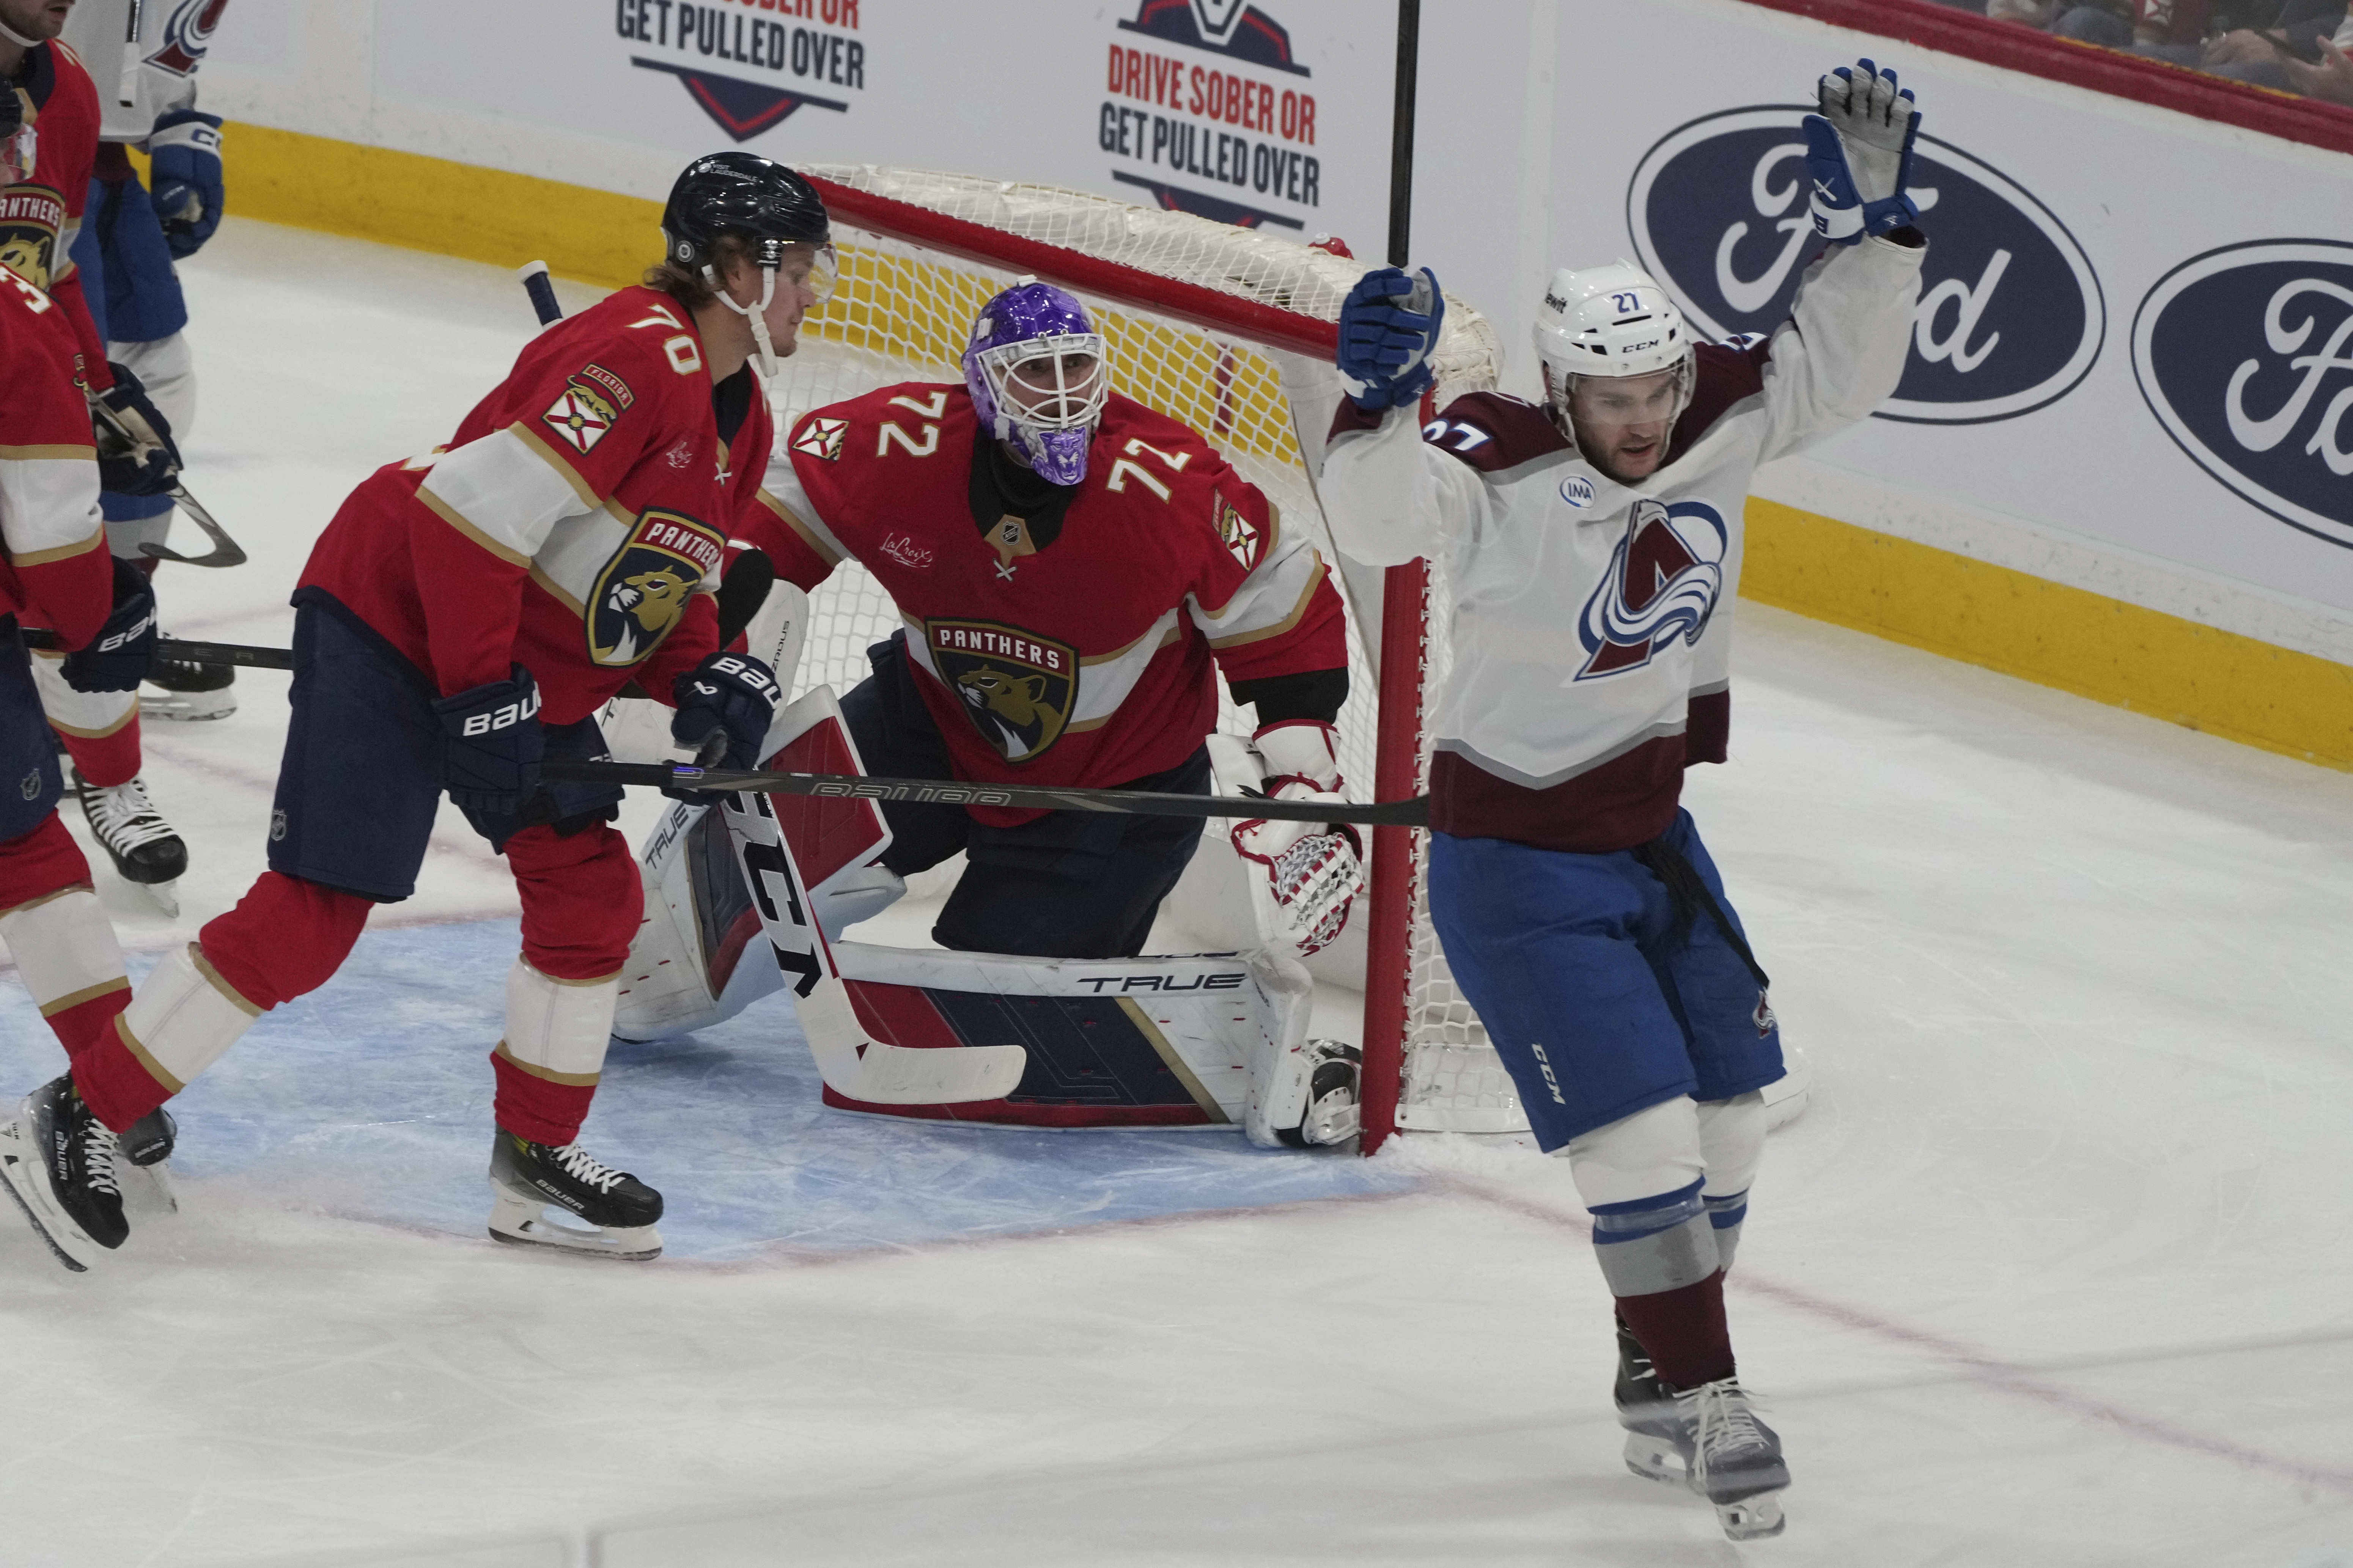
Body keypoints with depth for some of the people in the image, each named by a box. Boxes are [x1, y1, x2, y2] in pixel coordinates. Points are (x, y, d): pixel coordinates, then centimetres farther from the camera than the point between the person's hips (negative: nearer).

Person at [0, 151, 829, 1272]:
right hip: (391, 630, -10)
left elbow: (664, 577, 19)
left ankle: (536, 1159, 22)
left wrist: (699, 677, -2)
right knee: (310, 919, -12)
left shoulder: (740, 417, 9)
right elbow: (473, 506, -29)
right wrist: (481, 696, -24)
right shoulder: (640, 353, -24)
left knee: (591, 894, 8)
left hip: (531, 671, 10)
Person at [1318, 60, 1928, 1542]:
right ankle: (1703, 1397, 2)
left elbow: (1835, 366, 0)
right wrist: (1382, 403, -59)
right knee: (1642, 1140, -12)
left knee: (1728, 1112, 15)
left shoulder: (1720, 424, -8)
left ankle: (1659, 1379, 32)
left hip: (1654, 832, 7)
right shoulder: (1505, 473, -26)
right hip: (1517, 866, -7)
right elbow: (1386, 514, -42)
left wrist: (1870, 220, -12)